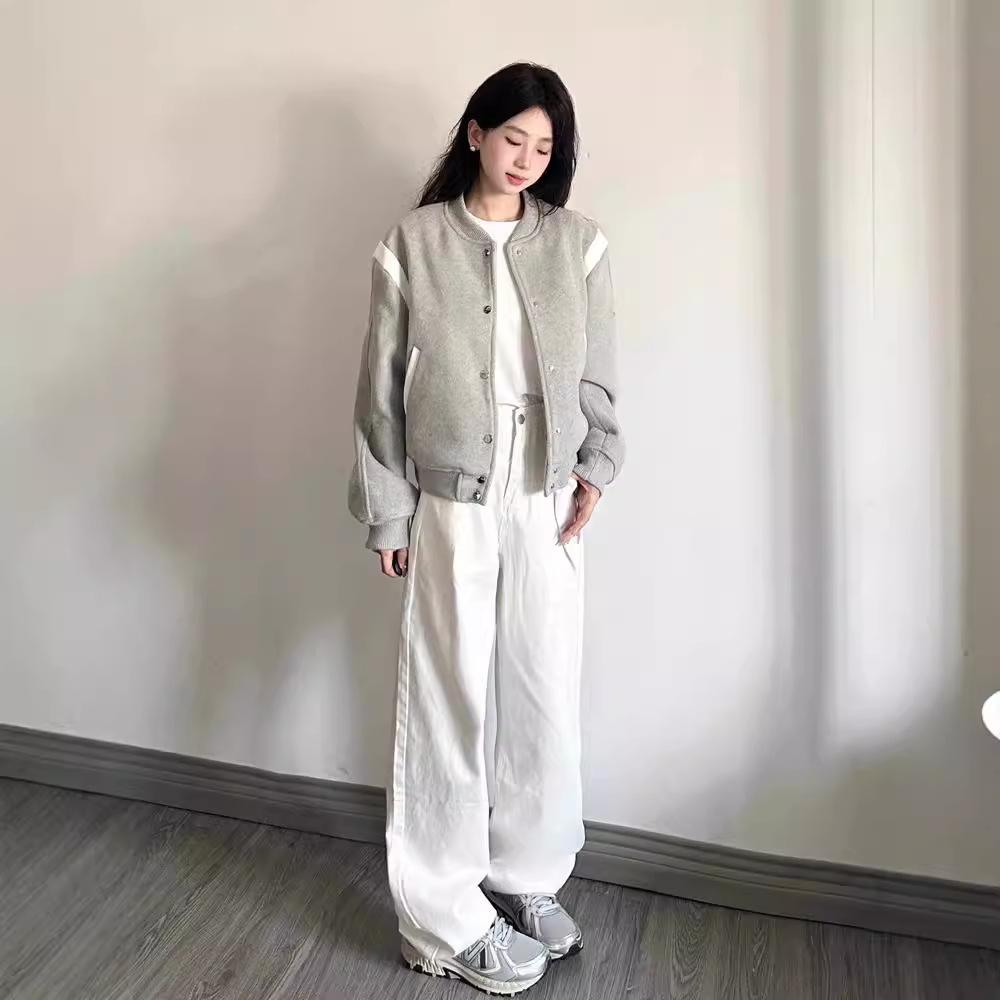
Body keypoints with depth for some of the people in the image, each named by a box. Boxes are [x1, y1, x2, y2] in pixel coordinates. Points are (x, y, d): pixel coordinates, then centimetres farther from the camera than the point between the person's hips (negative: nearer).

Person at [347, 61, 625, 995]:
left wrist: (595, 473, -5)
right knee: (447, 701, 5)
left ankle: (526, 877, 31)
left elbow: (598, 374, 5)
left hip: (547, 503, 3)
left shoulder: (578, 242, 3)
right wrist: (386, 511, -2)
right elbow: (382, 387, -1)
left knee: (547, 697, 9)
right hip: (449, 505, -2)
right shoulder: (410, 245, -2)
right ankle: (446, 917, 19)